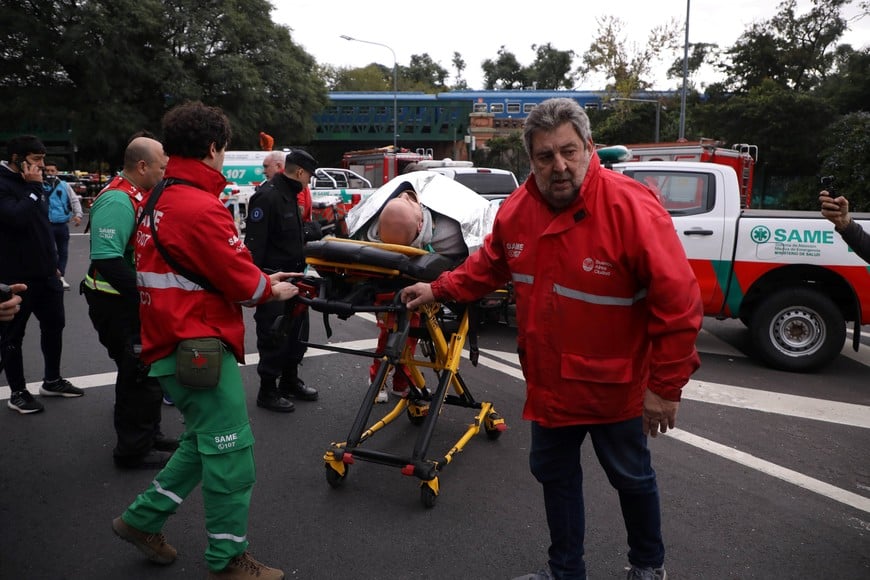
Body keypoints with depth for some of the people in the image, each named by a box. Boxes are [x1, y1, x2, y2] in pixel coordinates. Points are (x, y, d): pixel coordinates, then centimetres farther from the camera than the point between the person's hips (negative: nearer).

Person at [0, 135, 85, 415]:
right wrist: (33, 187, -20)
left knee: (54, 324, 15)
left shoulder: (29, 183, 14)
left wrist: (53, 263, 20)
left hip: (44, 273, 8)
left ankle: (52, 380, 30)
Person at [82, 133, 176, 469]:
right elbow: (107, 261, -31)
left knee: (148, 371, 19)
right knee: (139, 374, -1)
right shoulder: (117, 201, -22)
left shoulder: (137, 196, 11)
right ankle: (133, 450, 13)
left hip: (135, 302, 10)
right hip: (118, 304, -10)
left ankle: (148, 435, 35)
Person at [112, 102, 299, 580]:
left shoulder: (157, 202, 12)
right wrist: (272, 289, 3)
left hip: (175, 345, 10)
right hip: (200, 347, -10)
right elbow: (240, 281, -17)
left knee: (204, 442, 23)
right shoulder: (201, 208, -20)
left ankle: (142, 519, 32)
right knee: (229, 453, 1)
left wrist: (258, 276, 12)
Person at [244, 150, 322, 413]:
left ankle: (290, 381, 32)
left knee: (297, 330, 17)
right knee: (273, 336, -1)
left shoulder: (289, 195, 14)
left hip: (292, 277, 10)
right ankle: (267, 391, 13)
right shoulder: (267, 196, -19)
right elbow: (254, 242, -23)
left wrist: (308, 230, 7)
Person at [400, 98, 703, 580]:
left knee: (631, 478, 18)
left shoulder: (632, 208, -25)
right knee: (553, 472, 20)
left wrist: (665, 386, -20)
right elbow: (488, 265, 14)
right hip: (548, 382, 5)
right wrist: (439, 290, 9)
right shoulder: (517, 208, -7)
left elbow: (678, 304, -23)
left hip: (614, 386, -5)